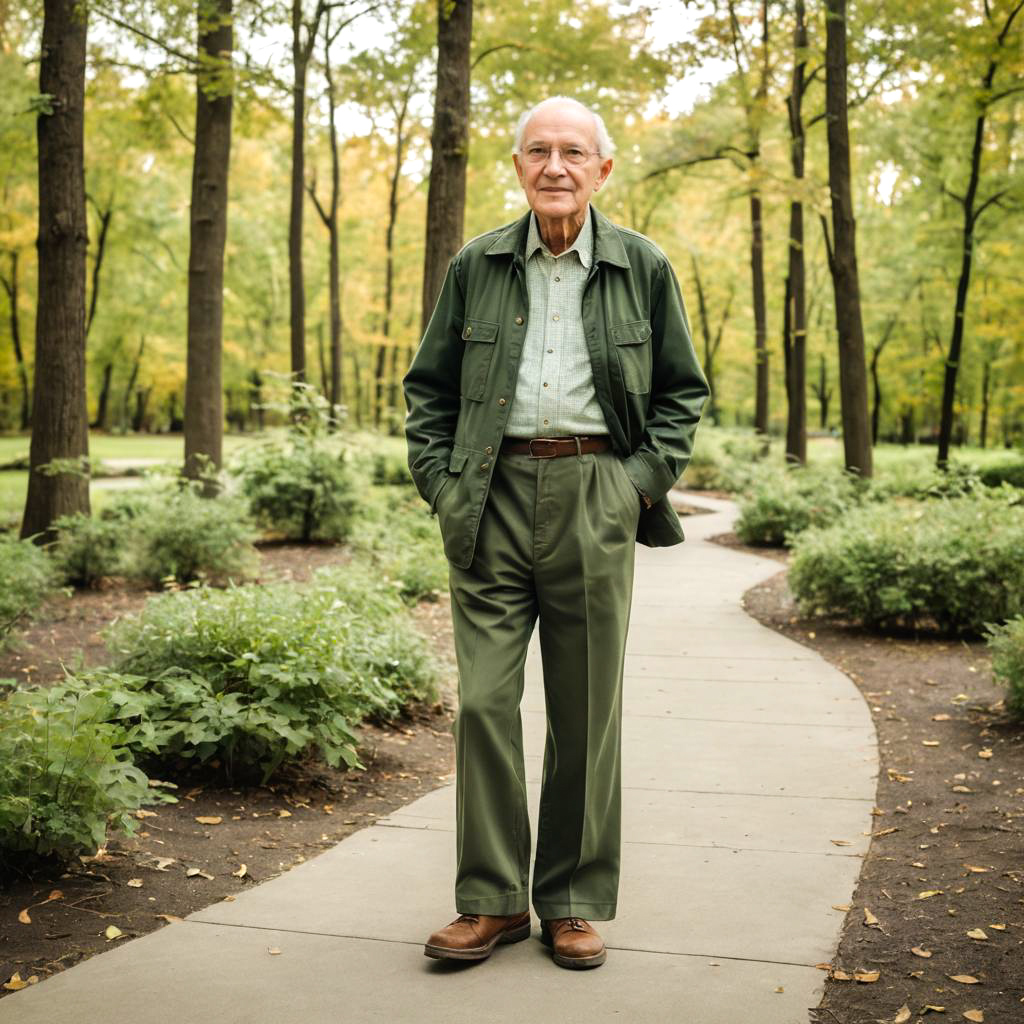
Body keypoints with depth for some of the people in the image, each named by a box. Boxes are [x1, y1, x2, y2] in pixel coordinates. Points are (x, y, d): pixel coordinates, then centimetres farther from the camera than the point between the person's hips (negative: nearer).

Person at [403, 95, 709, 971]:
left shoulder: (643, 268, 8)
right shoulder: (476, 266, 10)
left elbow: (683, 391, 11)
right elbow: (428, 386, 13)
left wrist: (641, 482, -2)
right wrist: (442, 485, 1)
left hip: (595, 499, 0)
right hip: (492, 498, 1)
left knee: (586, 709, 4)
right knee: (484, 700, -2)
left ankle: (575, 903, 18)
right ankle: (492, 899, 12)